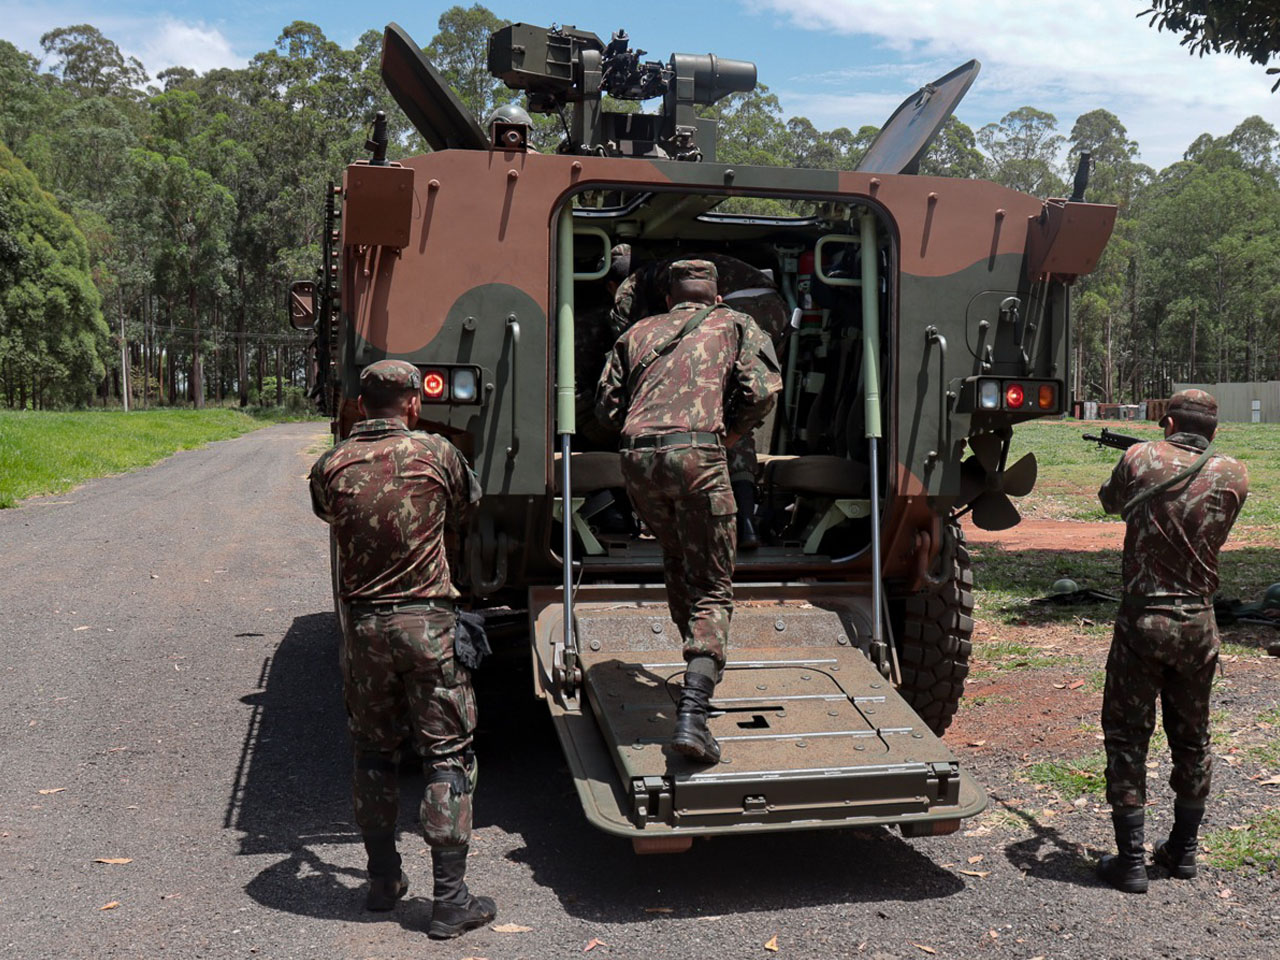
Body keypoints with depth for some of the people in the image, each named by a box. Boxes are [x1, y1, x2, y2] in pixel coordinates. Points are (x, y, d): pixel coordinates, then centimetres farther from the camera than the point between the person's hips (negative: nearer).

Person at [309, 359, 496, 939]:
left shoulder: (331, 467, -2)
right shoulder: (436, 453, -6)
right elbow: (464, 510, 11)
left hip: (364, 624, 3)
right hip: (427, 622, -2)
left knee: (373, 752, 17)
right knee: (447, 755, 4)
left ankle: (383, 879, 28)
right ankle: (450, 898, 5)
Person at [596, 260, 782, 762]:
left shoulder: (638, 333, 27)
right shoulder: (734, 325, 21)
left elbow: (607, 403, 19)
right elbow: (762, 389, 4)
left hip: (637, 458, 4)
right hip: (697, 453, -3)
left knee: (677, 563, 27)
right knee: (712, 589, -1)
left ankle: (699, 664, 32)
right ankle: (692, 712, -16)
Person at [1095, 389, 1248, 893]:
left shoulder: (1140, 459, -7)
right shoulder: (1233, 476, -2)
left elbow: (1110, 500, 13)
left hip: (1142, 621, -3)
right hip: (1197, 624, 3)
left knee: (1126, 739, 6)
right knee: (1191, 738, 17)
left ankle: (1130, 860, 6)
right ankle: (1183, 851, 29)